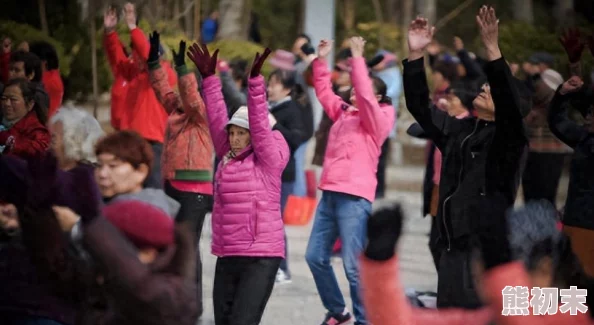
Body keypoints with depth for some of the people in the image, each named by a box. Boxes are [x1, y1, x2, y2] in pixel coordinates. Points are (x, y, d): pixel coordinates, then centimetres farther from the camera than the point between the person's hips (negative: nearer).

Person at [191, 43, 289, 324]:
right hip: (227, 257, 7)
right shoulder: (227, 157, 11)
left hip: (260, 257, -7)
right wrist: (209, 78, 4)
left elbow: (261, 124, -16)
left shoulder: (268, 161, -5)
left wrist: (255, 80, -22)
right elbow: (217, 119, 9)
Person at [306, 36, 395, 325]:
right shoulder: (344, 113, 17)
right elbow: (324, 92, 23)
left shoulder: (376, 119, -3)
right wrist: (321, 60, 15)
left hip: (354, 198, -8)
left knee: (353, 265, -10)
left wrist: (358, 59, -18)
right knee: (315, 257, 9)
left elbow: (364, 95, -18)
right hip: (330, 193, 8)